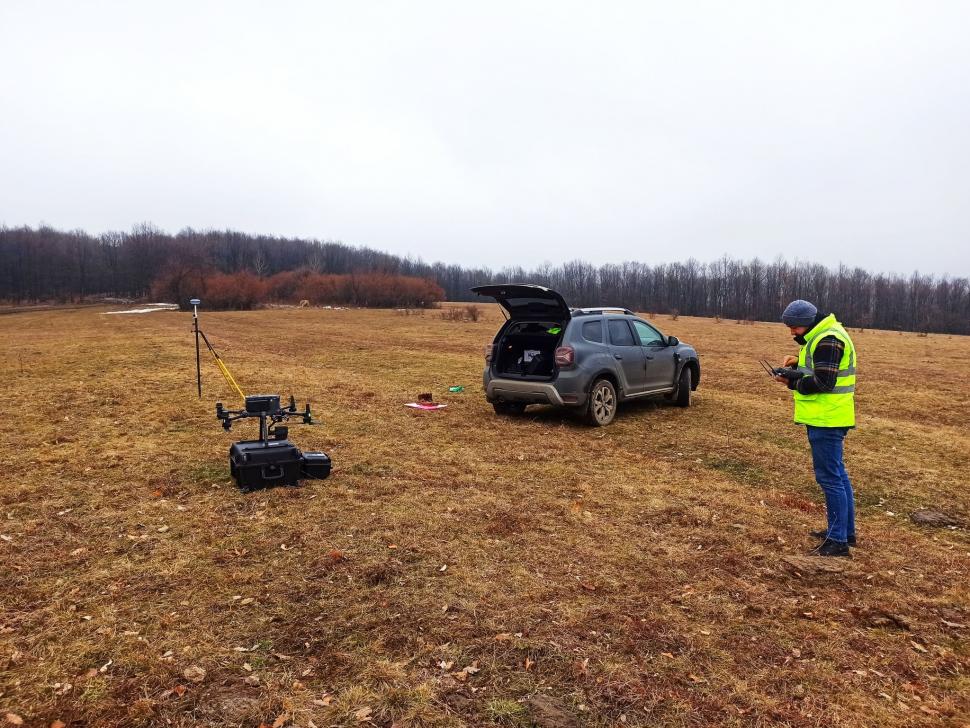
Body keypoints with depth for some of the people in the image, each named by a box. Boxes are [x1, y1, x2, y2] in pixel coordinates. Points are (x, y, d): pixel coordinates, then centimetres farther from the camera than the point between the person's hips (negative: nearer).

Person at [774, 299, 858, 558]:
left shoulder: (827, 340, -19)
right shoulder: (820, 336, 15)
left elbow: (823, 383, -23)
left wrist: (792, 382, -12)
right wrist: (797, 364, 4)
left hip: (827, 421, -11)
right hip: (827, 419, 11)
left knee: (830, 477, -6)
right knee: (837, 474, 18)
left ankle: (838, 541, -1)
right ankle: (846, 531, 29)